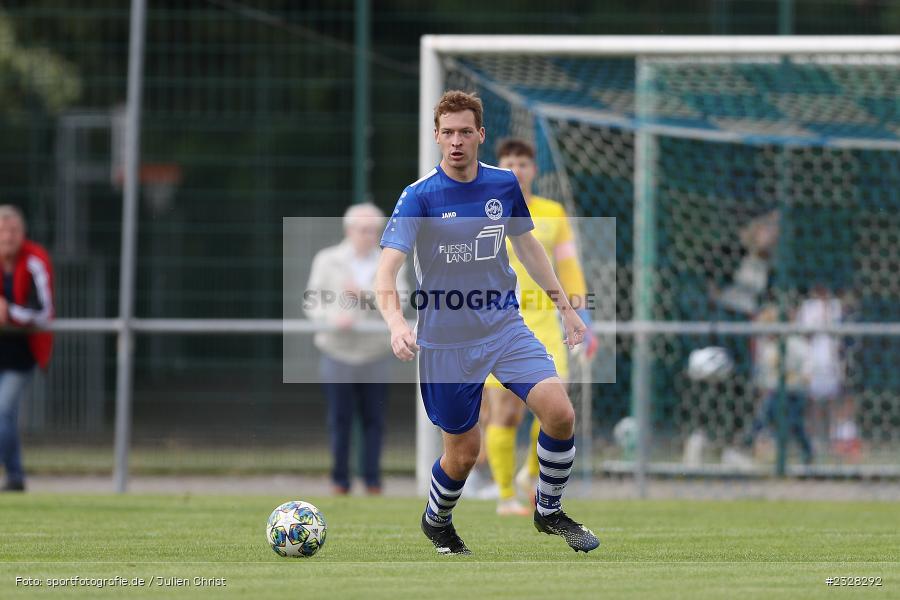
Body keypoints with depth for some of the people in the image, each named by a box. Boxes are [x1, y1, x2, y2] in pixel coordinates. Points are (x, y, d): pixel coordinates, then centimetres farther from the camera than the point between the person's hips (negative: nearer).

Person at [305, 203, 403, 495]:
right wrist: (332, 318, -14)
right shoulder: (327, 260, 8)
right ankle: (340, 480, 8)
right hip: (337, 350, 0)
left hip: (375, 353, 0)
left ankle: (372, 480, 7)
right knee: (339, 419, -1)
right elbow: (312, 304, 6)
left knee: (374, 419, 0)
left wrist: (365, 293, -18)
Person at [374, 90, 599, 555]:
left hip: (504, 326, 3)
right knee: (464, 451, 3)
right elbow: (386, 272, -22)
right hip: (445, 339, -3)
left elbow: (527, 246, 18)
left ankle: (549, 512, 8)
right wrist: (396, 324, -40)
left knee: (560, 413, -16)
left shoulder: (504, 184, 1)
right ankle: (436, 521, 36)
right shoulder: (419, 196, -14)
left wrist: (564, 305, 18)